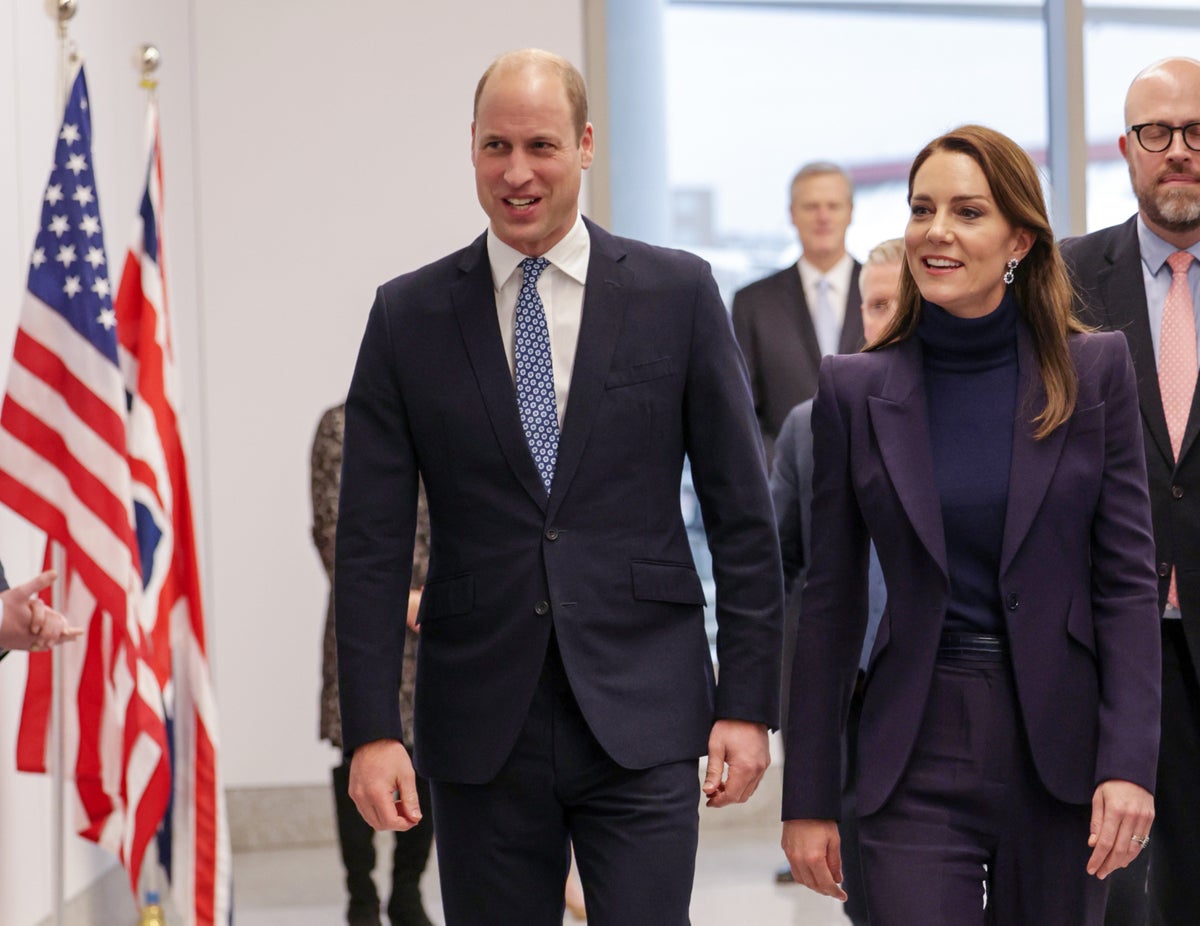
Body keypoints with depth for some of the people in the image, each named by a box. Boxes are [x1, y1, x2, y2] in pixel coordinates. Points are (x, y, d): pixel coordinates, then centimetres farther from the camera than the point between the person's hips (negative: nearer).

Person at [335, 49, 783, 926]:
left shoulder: (677, 293, 2)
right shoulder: (408, 316, 4)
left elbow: (742, 515, 3)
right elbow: (372, 543, 3)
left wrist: (746, 704, -1)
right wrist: (372, 729, -4)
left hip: (642, 718, -1)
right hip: (481, 730, 1)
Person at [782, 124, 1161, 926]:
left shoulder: (1095, 371, 1)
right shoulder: (856, 390, 2)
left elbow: (1128, 580, -1)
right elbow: (832, 602, 4)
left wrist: (1130, 763, -11)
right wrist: (809, 798, 3)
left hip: (1060, 753, 0)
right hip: (920, 760, 0)